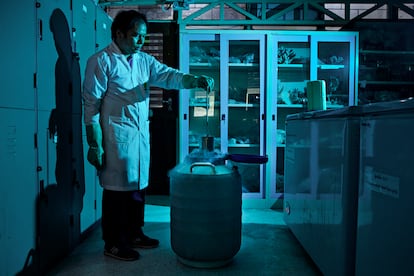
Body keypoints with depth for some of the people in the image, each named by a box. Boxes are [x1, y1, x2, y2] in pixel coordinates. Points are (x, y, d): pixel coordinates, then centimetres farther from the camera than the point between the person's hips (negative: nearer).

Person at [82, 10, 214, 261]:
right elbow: (92, 104, -10)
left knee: (138, 185, 15)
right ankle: (113, 243, 17)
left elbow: (168, 75, 1)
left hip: (142, 133, 7)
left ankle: (134, 234, 32)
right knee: (117, 188, 1)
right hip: (117, 135, -7)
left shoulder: (144, 60, 12)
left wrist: (196, 80, -19)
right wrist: (95, 144, -14)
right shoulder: (101, 61, -7)